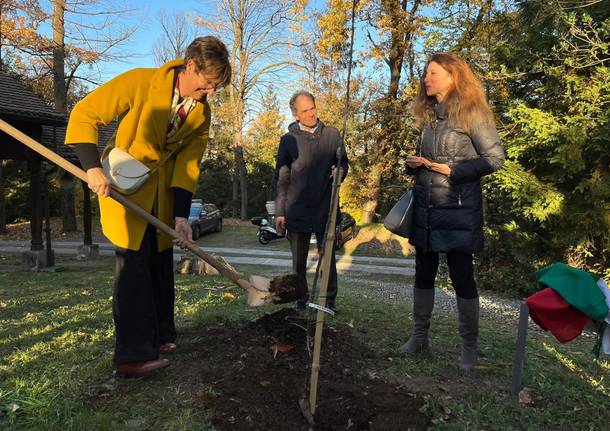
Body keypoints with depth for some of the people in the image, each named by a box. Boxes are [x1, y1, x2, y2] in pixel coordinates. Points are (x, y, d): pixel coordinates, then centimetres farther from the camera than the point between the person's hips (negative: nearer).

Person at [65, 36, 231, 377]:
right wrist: (93, 167, -26)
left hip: (164, 192, 6)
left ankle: (161, 336, 24)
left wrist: (181, 215, -14)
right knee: (134, 262, -11)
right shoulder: (140, 82, -18)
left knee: (161, 263, 10)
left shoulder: (202, 113, -2)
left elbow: (188, 164, -5)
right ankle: (134, 354, -7)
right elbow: (84, 115, -15)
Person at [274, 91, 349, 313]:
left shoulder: (332, 134, 5)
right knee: (299, 260, 10)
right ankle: (301, 299, 24)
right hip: (297, 210, 0)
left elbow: (343, 163, 15)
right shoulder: (288, 140, 2)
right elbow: (281, 179, 3)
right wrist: (279, 212, 0)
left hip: (325, 208, 0)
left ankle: (329, 300, 18)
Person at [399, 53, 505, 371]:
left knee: (462, 278, 2)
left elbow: (495, 158, -10)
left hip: (459, 212, -7)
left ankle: (469, 347, 17)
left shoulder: (471, 114, -8)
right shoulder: (429, 116, 12)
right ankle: (420, 336, 27)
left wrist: (453, 171, -17)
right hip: (425, 210, 7)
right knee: (424, 274, 13)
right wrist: (412, 163, 0)